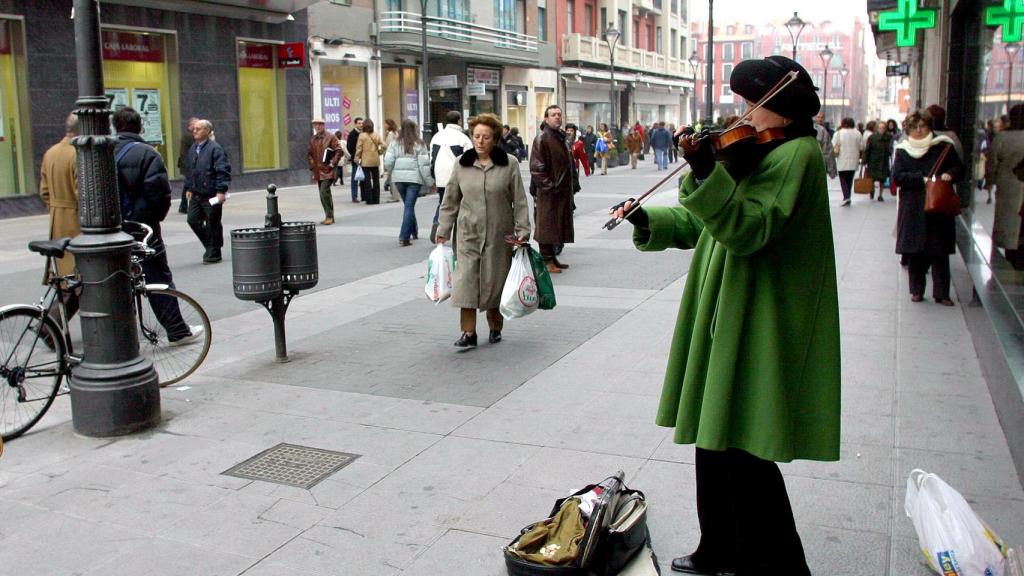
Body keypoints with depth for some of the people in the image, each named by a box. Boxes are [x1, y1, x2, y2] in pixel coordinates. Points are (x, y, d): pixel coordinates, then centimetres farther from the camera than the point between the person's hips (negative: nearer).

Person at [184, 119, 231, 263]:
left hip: (211, 195, -8)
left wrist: (221, 191, -21)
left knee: (212, 224, 1)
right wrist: (188, 188, 17)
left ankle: (213, 254, 13)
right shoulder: (193, 148, 14)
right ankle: (210, 246, 24)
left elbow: (223, 170, -16)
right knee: (193, 220, 7)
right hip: (196, 195, 8)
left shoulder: (215, 148, -11)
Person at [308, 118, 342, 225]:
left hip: (328, 171, -6)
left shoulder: (330, 137, -4)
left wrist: (332, 163, -12)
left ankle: (329, 216, -9)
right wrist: (312, 166, 10)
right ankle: (329, 217, 19)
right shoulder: (312, 140, 12)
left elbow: (339, 151, -8)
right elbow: (309, 154, 20)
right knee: (325, 194, 12)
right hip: (318, 171, 6)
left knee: (324, 193, -17)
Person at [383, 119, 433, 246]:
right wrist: (429, 181, 0)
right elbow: (424, 165, -8)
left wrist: (393, 173, 17)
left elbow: (388, 162, -3)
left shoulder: (395, 144, 3)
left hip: (398, 178, 3)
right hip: (414, 178, -3)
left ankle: (414, 231, 30)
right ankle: (404, 237, -7)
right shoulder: (419, 144, -4)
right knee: (409, 206, -2)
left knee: (409, 205, 19)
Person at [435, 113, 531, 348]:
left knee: (495, 281, 7)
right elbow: (450, 200, 8)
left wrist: (523, 230, -4)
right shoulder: (461, 163, 2)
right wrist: (443, 231, 7)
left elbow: (519, 201, 0)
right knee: (466, 280, -8)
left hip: (499, 235, -1)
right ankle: (468, 332, -4)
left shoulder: (509, 164, -2)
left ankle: (495, 327, 25)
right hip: (468, 233, 1)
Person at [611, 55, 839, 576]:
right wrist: (649, 221, 1)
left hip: (757, 333, -10)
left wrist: (706, 173, -36)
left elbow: (748, 229, -26)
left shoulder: (796, 153, -13)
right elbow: (704, 223, 15)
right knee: (714, 439, 17)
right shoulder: (762, 153, 17)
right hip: (728, 320, 10)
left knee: (744, 451, -2)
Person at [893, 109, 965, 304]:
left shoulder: (943, 146, 3)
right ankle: (916, 290, 14)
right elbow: (897, 176, -4)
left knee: (940, 251, 0)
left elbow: (959, 168, 8)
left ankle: (941, 293, 6)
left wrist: (949, 174, -14)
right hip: (913, 209, 1)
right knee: (914, 251, 2)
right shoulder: (902, 150, 5)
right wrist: (922, 179, -15)